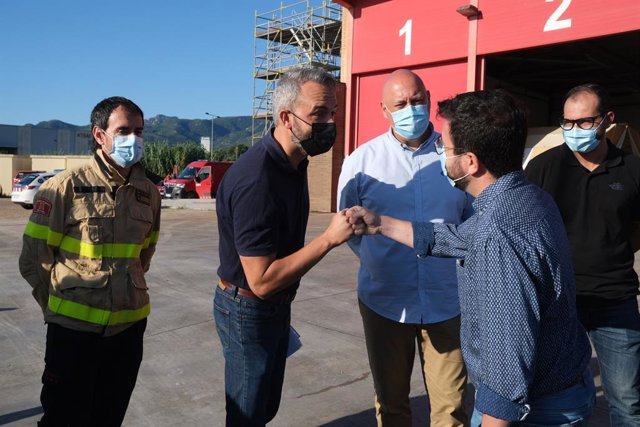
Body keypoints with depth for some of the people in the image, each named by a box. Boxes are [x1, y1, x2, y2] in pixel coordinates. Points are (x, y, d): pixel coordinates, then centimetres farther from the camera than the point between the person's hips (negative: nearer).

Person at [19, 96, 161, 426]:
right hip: (74, 328, -4)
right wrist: (59, 305, 3)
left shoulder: (148, 192, 3)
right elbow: (34, 258, -5)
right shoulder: (67, 186, -11)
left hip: (129, 325, 4)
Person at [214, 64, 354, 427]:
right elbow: (261, 281, -30)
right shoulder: (256, 180, -30)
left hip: (278, 307, 8)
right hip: (248, 312, -8)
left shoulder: (294, 163, 0)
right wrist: (329, 238, -29)